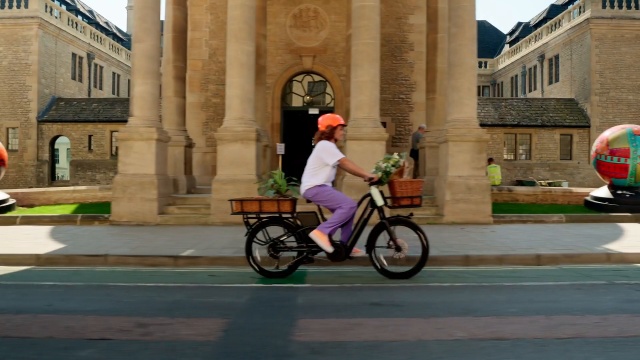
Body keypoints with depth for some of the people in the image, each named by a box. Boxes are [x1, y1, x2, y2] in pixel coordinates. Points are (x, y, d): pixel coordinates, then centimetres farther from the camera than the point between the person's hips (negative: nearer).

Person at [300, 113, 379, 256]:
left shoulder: (329, 146, 19)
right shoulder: (325, 145, -13)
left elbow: (344, 166, 11)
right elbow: (346, 163, -22)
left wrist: (364, 175, 0)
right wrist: (367, 174, -25)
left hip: (320, 186, 10)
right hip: (314, 188, -10)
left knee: (347, 207, 11)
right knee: (350, 205, -21)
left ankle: (345, 245, 17)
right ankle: (321, 232, -19)